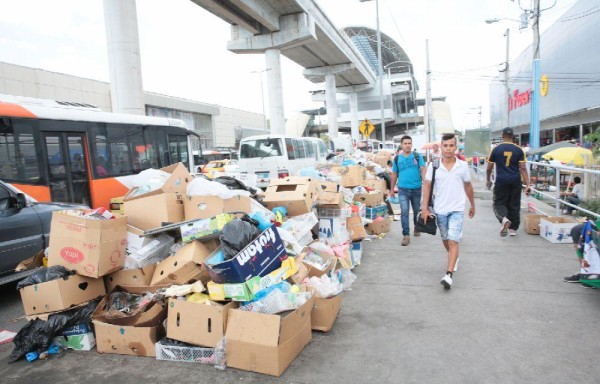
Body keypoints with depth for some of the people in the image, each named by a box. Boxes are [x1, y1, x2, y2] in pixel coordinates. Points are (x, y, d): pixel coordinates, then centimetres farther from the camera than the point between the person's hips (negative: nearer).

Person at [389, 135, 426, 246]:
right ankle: (406, 235, -5)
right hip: (403, 189, 0)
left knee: (416, 211, 16)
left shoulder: (417, 156, -1)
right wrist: (392, 189, 13)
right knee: (404, 212, -9)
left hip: (416, 189, 0)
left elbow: (423, 170, -7)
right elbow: (394, 174, 10)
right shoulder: (397, 158, 3)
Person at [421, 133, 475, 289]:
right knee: (445, 239, 18)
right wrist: (425, 208, -8)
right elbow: (427, 187, -2)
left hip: (457, 209, -2)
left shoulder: (463, 165, -3)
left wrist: (472, 205, 17)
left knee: (453, 241, -12)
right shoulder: (433, 166, -4)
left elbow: (468, 187, 9)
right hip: (440, 210, 2)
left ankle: (449, 275, -14)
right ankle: (454, 258, 46)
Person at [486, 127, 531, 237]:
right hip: (515, 181, 2)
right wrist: (527, 185, -1)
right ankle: (513, 228, 21)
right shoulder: (519, 150, 1)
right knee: (514, 205, 13)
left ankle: (504, 219, -23)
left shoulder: (496, 149, -1)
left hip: (501, 181, -2)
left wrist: (488, 180, 18)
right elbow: (523, 168, -3)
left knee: (499, 203, 7)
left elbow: (489, 168, 3)